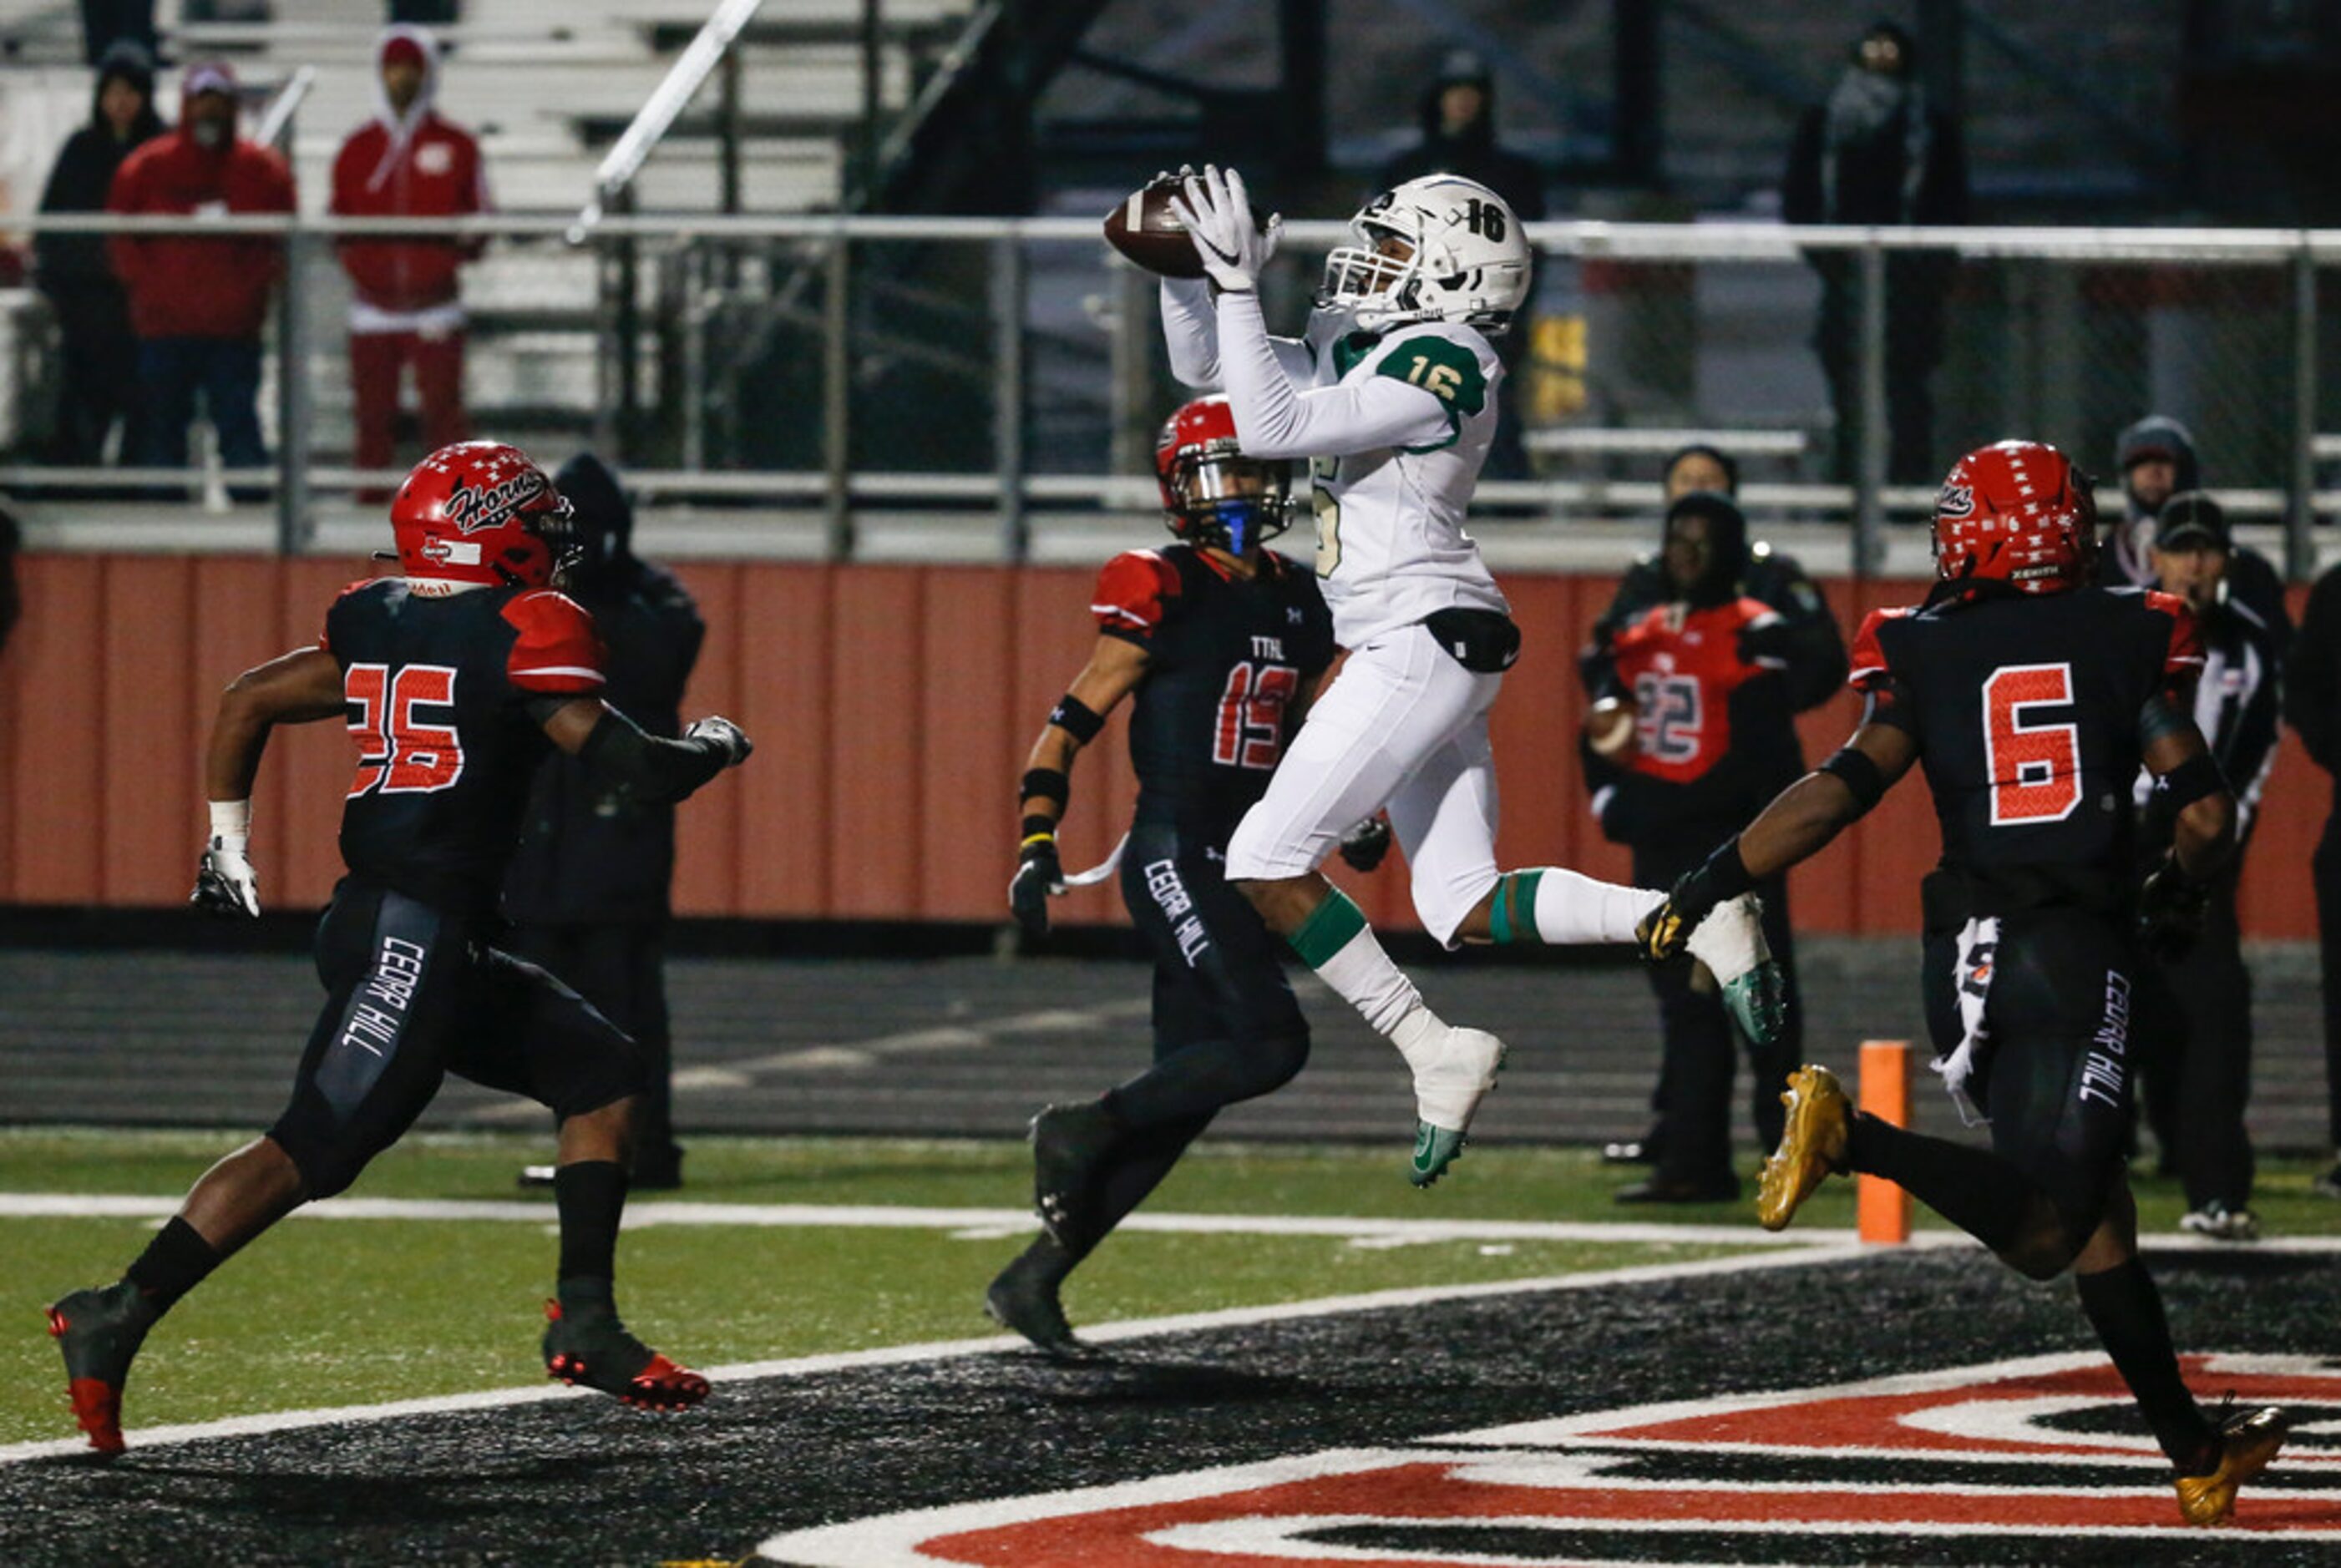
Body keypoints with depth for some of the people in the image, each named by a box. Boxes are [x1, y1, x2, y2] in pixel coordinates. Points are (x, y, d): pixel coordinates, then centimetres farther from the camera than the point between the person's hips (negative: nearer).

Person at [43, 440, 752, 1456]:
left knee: (603, 1075, 16)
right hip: (419, 937, -9)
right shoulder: (523, 636, -10)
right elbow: (639, 770, -11)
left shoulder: (374, 623, 12)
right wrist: (715, 748, 10)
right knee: (311, 1152, -11)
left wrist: (227, 841, 24)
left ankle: (585, 1322, 14)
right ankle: (117, 1320, -14)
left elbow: (247, 702, 17)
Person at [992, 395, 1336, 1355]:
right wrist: (1037, 842, -15)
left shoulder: (1296, 606, 15)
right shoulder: (1161, 597, -7)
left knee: (1189, 1090, 6)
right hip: (1175, 852, -8)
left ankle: (1035, 1278, 11)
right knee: (1270, 1041, -21)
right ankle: (1081, 1130, -6)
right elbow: (1073, 724, -6)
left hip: (1241, 867, 8)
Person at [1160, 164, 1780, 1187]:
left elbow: (1269, 429, -20)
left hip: (1426, 639, -10)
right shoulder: (1356, 351, 15)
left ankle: (1435, 1055, -5)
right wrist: (1184, 273, 7)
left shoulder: (1440, 365, -13)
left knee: (1267, 865, -8)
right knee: (1462, 908, 4)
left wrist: (1239, 286, -17)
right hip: (1417, 652, 10)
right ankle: (1699, 918, -1)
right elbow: (1205, 369, 22)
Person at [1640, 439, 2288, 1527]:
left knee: (2097, 1205, 14)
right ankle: (1852, 1137, -34)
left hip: (1966, 956, 4)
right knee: (2046, 1231, -14)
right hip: (2080, 949, -4)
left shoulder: (1925, 656, 6)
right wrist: (2175, 894, 21)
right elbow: (2205, 815, -1)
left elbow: (1845, 787, -7)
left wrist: (1709, 886, -5)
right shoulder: (2128, 642, 5)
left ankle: (2195, 1452, 16)